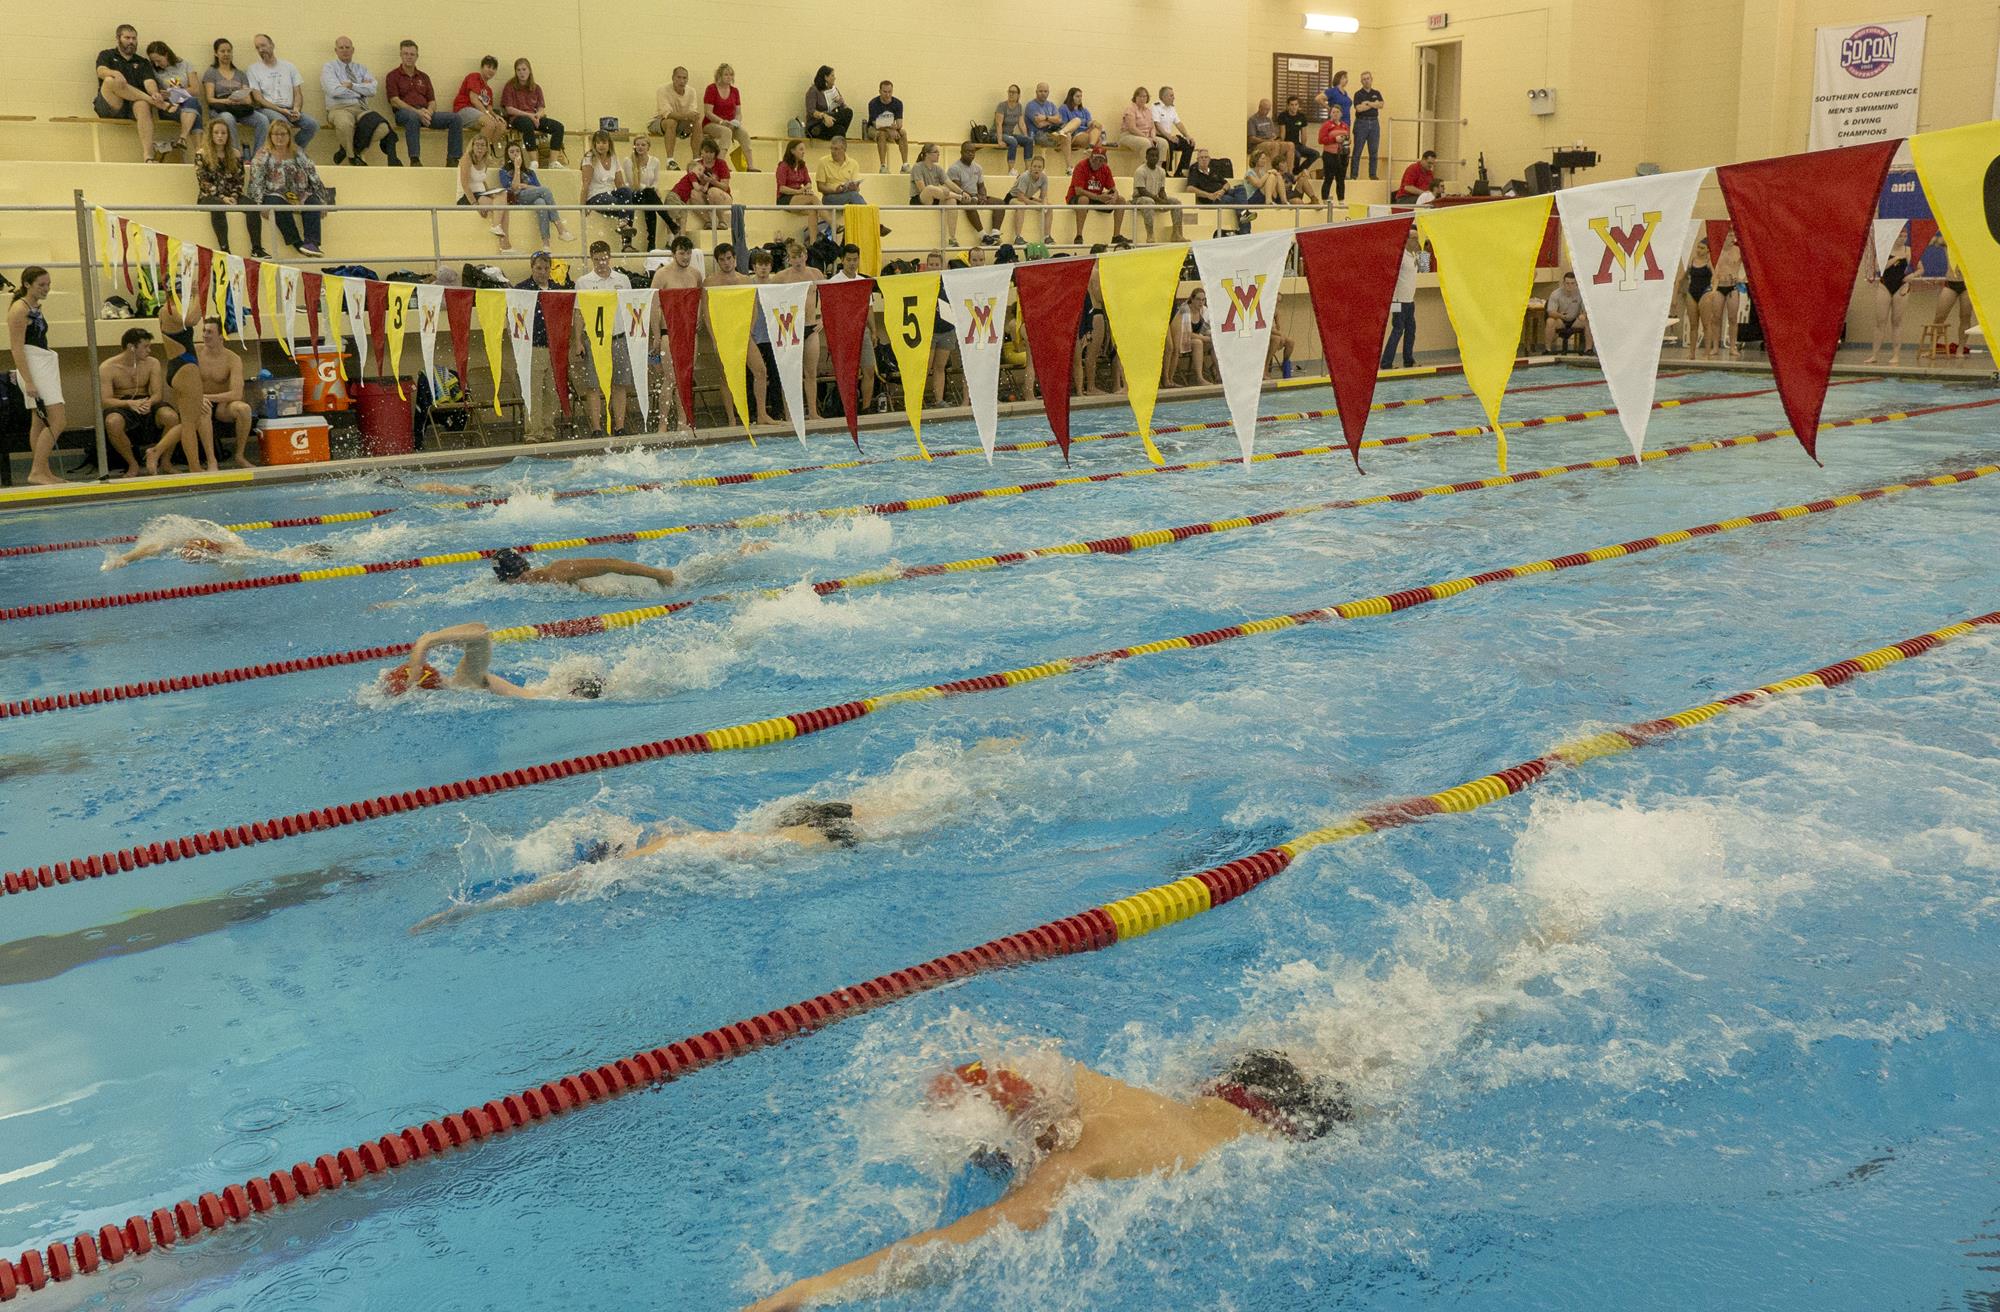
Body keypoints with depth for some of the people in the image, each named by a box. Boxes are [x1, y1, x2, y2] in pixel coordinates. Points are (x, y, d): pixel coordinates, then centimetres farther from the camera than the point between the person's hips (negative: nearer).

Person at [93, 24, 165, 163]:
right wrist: (114, 73, -28)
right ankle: (156, 103, -27)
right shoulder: (107, 55, 19)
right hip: (110, 105, -1)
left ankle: (147, 157, -53)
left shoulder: (143, 62, 24)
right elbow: (101, 71, -3)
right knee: (111, 81, -33)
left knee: (143, 106, -37)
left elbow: (149, 82, 4)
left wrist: (155, 93, -21)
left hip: (133, 105, 1)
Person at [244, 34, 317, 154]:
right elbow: (258, 99, -2)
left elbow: (298, 93, 13)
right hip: (267, 109, -4)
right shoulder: (253, 70, 6)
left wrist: (296, 109, -8)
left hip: (289, 110, 4)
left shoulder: (288, 66, 17)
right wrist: (280, 110, -14)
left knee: (313, 124, -23)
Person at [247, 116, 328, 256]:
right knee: (279, 204, -37)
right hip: (274, 195, -2)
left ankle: (312, 242, -41)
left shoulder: (299, 154, 18)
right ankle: (297, 242, -38)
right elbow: (256, 183, -1)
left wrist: (321, 200, 5)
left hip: (299, 196, 3)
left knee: (312, 202, -29)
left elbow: (314, 179, 15)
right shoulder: (262, 156, 8)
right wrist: (260, 204, -14)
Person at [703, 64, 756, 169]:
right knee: (726, 131, -36)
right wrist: (722, 121, -25)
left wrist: (736, 122, -11)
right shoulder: (711, 89, -7)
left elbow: (738, 113, 11)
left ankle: (750, 165, -30)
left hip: (730, 124, 5)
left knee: (744, 132, -23)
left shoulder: (735, 91, 9)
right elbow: (708, 112, -13)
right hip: (711, 124, -5)